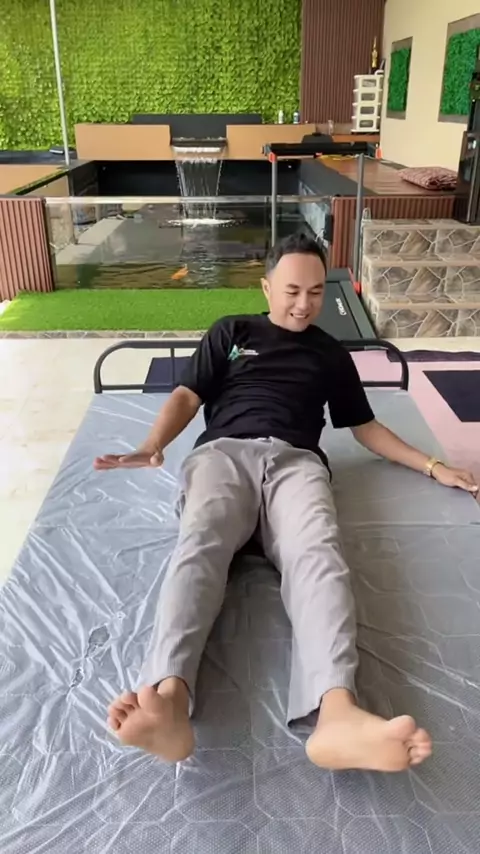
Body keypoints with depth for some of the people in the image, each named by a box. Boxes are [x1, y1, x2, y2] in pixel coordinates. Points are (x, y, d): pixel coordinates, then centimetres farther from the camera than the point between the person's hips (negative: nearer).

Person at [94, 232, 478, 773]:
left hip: (296, 460, 1)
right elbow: (188, 396, 15)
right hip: (223, 451, 0)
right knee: (199, 543, -36)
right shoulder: (230, 333, 26)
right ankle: (168, 699, -58)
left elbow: (365, 427, 33)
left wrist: (431, 467, 23)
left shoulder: (331, 354, 31)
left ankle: (336, 713, -58)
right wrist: (153, 446, -6)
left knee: (317, 553, -35)